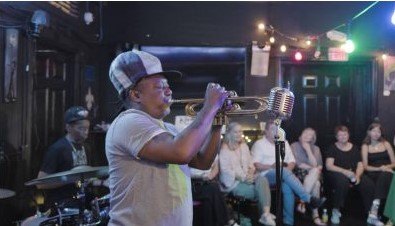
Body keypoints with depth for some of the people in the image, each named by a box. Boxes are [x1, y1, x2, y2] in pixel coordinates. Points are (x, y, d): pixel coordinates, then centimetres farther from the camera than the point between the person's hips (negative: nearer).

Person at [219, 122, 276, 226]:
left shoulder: (244, 146, 16)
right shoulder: (224, 149, -5)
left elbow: (250, 163, 17)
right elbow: (226, 170, -14)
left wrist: (250, 173, -7)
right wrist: (243, 177, -20)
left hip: (248, 178, 6)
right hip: (234, 182, -5)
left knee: (262, 180, -27)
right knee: (260, 189, -25)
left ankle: (266, 214, -33)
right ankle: (265, 214, -9)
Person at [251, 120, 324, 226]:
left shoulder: (284, 143, 20)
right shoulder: (259, 144, 6)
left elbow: (292, 162, 16)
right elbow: (256, 165, -5)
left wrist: (288, 168, -7)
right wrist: (271, 166, -19)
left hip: (284, 174, 4)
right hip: (267, 175, -4)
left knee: (287, 187, -33)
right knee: (285, 172, -35)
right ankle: (309, 199, -38)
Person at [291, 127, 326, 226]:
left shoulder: (315, 148, 14)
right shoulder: (294, 146, 5)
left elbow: (315, 165, -1)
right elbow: (296, 164, -6)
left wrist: (308, 149, -9)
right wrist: (313, 169, -7)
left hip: (312, 175, 3)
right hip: (298, 174, -3)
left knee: (316, 183, -35)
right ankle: (315, 214, -32)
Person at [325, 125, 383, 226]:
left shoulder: (354, 148, 16)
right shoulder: (332, 148, 4)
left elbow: (360, 165, 8)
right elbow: (329, 166, -8)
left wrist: (357, 175, -14)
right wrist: (345, 171, -22)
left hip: (353, 174, 4)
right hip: (336, 174, -4)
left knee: (369, 184, -25)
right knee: (343, 180, -39)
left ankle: (371, 214, -16)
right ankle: (336, 211, -23)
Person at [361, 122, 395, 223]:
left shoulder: (386, 144, 14)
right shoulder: (365, 146, 9)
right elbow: (365, 166, 0)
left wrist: (387, 167, -11)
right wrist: (379, 168, -15)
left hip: (387, 172, 1)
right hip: (373, 174, -1)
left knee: (385, 174, -36)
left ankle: (376, 203, -41)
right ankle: (376, 203, -39)